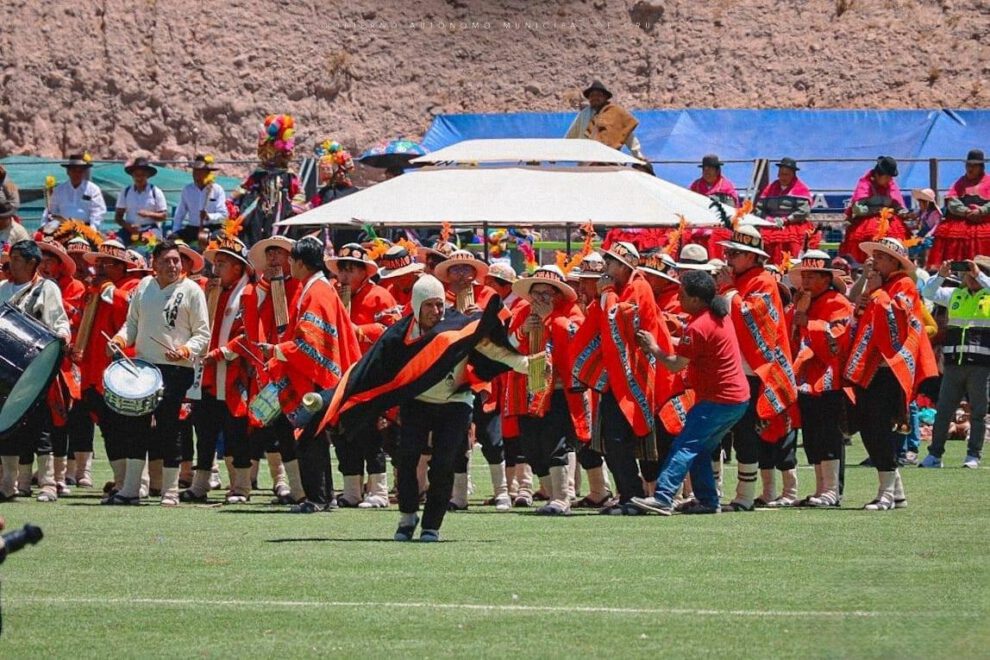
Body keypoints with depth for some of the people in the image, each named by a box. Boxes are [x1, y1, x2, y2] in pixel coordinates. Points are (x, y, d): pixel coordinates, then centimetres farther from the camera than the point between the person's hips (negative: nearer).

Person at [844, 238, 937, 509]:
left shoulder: (904, 285, -1)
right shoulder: (875, 286, 22)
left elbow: (895, 315, -18)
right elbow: (860, 324, 22)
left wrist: (876, 291, -9)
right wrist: (860, 306, 3)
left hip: (890, 368, -9)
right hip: (868, 368, 9)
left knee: (879, 427, -15)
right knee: (867, 429, 7)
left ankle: (887, 493, -13)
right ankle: (897, 493, 14)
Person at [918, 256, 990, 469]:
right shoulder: (955, 295, 14)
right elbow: (928, 293, 11)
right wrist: (941, 275, -2)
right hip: (954, 363, 4)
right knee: (943, 410, 4)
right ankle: (935, 455, 9)